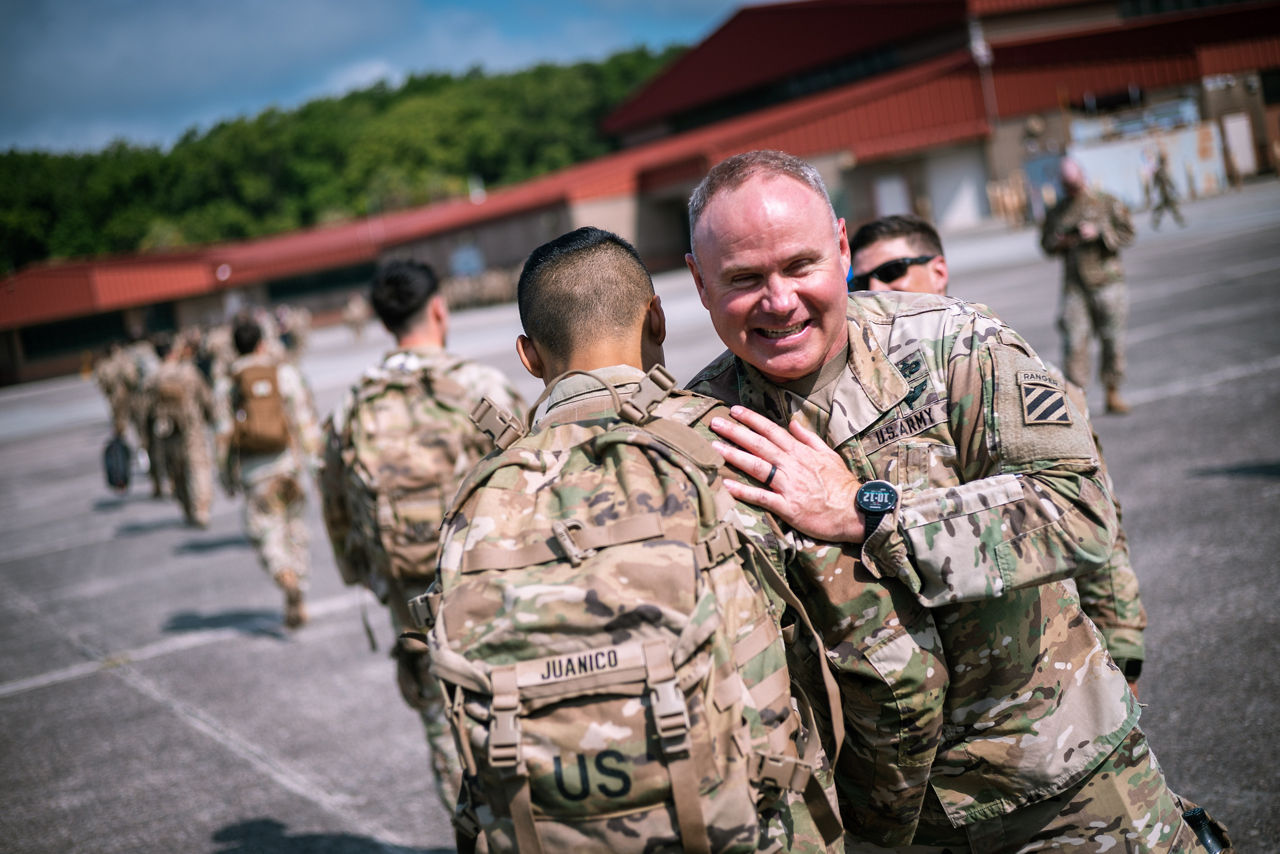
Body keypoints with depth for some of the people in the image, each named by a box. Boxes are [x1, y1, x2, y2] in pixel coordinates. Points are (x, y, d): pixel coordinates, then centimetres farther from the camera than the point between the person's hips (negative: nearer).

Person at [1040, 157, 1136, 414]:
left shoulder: (1107, 203, 6)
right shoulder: (1057, 212, 13)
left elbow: (1127, 232, 1)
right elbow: (1045, 243, 17)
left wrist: (1098, 232, -14)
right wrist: (1059, 243, -5)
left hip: (1106, 280, -1)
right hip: (1074, 285, 1)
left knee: (1112, 339, 0)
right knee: (1074, 341, -8)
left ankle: (1113, 394, 10)